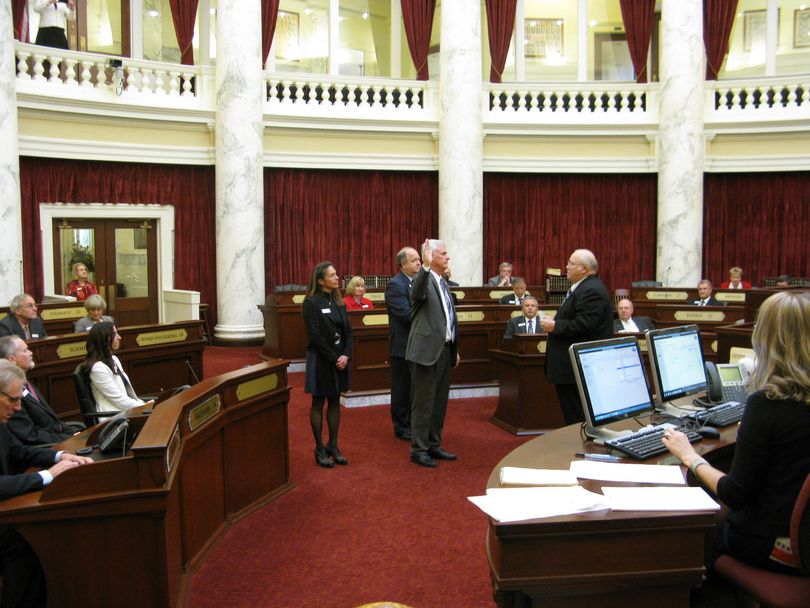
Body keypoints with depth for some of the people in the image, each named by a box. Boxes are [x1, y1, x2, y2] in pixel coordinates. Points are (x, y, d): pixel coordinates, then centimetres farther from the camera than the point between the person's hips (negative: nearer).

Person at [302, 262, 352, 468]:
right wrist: (333, 358, -15)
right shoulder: (312, 302, -12)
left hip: (340, 359, 6)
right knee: (318, 403, 5)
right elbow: (315, 335, -16)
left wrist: (346, 355, -7)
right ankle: (320, 449, 13)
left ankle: (333, 446, 20)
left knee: (335, 402, 11)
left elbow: (347, 330, 6)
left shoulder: (338, 301, 8)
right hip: (321, 360, -6)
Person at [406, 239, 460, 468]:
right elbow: (417, 294, -36)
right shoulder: (423, 279, -10)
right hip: (427, 350, -9)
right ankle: (418, 450, 8)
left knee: (440, 402, 14)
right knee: (423, 402, -1)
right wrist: (426, 266, -50)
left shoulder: (443, 283, 16)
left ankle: (434, 446, 25)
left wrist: (455, 350, 21)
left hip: (445, 350, 9)